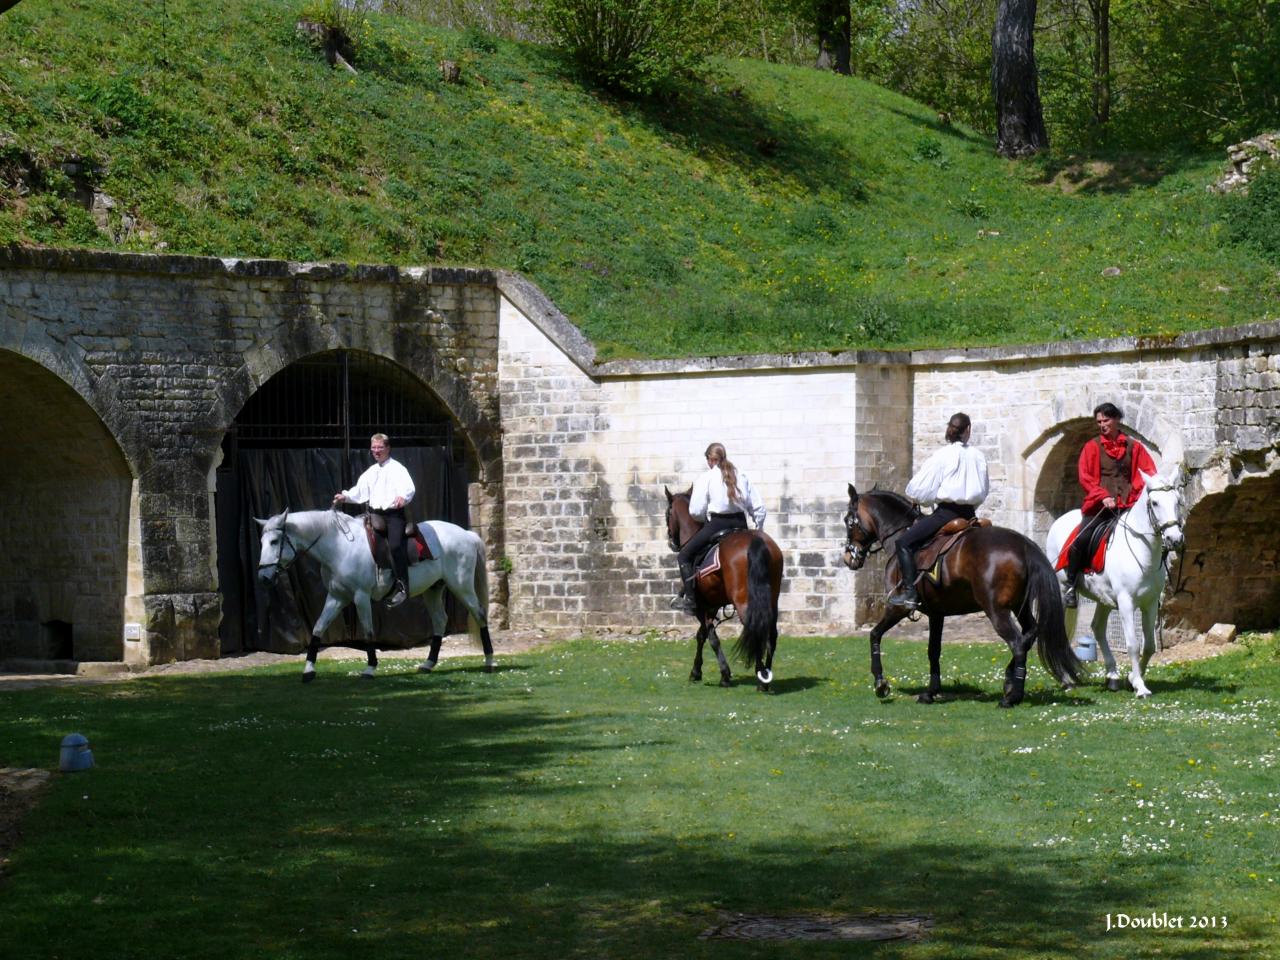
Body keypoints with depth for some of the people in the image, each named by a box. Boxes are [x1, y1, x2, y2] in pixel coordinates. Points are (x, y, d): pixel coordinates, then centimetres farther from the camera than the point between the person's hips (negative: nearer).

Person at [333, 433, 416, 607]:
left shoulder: (397, 468, -1)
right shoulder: (370, 472, 20)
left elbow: (409, 487, -16)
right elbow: (359, 491, 23)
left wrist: (403, 496, -37)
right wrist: (345, 496, 6)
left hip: (393, 513, -8)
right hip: (374, 513, 8)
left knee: (395, 545, -27)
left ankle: (402, 586, -26)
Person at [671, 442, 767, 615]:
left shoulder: (706, 478, -3)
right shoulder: (741, 476, 11)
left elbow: (695, 511, -6)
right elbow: (758, 508, 9)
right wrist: (759, 530, 20)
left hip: (716, 523, -5)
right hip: (740, 525, 5)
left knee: (685, 555, 7)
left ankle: (688, 598, -3)